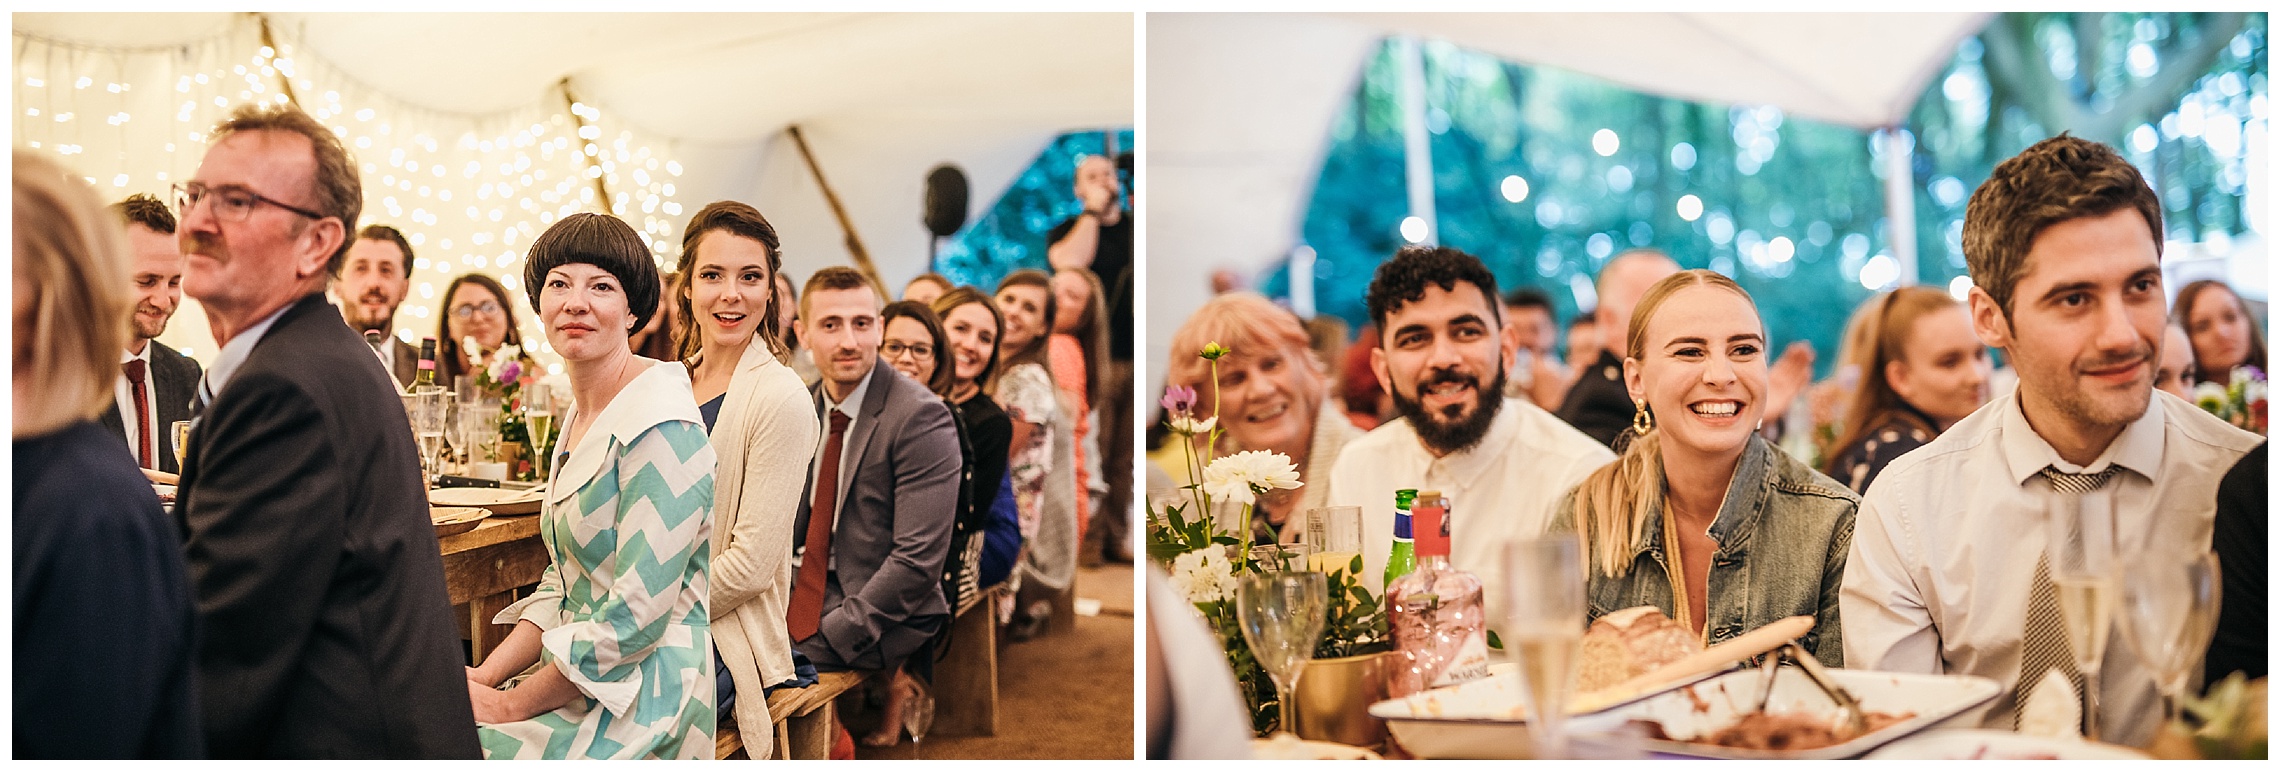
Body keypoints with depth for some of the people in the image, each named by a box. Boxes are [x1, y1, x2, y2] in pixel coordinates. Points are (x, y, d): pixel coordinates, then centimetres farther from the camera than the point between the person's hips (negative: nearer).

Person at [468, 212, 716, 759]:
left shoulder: (660, 426, -18)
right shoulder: (580, 417, 11)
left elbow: (636, 618, -21)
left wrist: (509, 705, -13)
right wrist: (486, 674, 0)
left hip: (636, 707, -8)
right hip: (577, 682, 8)